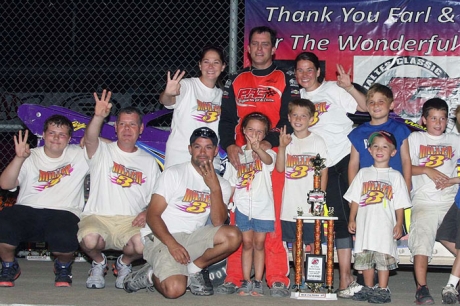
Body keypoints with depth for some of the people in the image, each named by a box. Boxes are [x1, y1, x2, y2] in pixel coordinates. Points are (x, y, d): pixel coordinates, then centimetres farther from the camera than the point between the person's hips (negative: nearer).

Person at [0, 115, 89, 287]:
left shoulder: (79, 156, 13)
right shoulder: (31, 157, 14)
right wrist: (19, 158, -11)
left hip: (62, 212, -1)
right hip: (27, 210, 2)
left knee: (64, 239, -36)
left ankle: (63, 267, 5)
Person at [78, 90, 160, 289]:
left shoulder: (149, 162, 18)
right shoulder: (103, 152, 9)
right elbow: (90, 139, -15)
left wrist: (148, 213, -7)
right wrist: (98, 117, -36)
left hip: (131, 221, 1)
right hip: (98, 217, -1)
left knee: (142, 244, -32)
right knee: (90, 240, -35)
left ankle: (124, 263, 7)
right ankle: (99, 263, 4)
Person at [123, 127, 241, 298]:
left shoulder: (221, 184, 10)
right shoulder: (173, 174, -2)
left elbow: (218, 223, -4)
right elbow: (152, 215, -8)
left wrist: (215, 188, -16)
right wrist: (171, 244, -22)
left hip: (193, 239, 5)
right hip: (161, 239, -5)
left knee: (233, 236, -22)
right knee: (175, 289, -30)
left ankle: (192, 269, -4)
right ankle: (150, 276, 4)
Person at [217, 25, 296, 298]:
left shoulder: (284, 80, 9)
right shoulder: (237, 81, 18)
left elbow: (289, 118, 0)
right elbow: (227, 119, 14)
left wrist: (269, 142, -16)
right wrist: (229, 145, -5)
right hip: (240, 157, 3)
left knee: (272, 218, -8)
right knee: (238, 218, -1)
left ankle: (278, 278, -4)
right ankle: (234, 277, 3)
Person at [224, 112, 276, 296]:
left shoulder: (267, 152, -1)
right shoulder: (237, 154, 8)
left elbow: (269, 160, -28)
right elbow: (231, 183, 11)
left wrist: (258, 149, -48)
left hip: (263, 206, -2)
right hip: (243, 205, 2)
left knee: (259, 244, 5)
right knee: (247, 243, 5)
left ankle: (258, 282, 9)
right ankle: (246, 281, 9)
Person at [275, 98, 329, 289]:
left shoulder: (317, 142, -1)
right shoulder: (288, 141, 8)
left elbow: (324, 172, -2)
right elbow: (280, 168, 0)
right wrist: (282, 147, -12)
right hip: (291, 203, 4)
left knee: (314, 242, -1)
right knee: (295, 242, 10)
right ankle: (300, 279, 19)